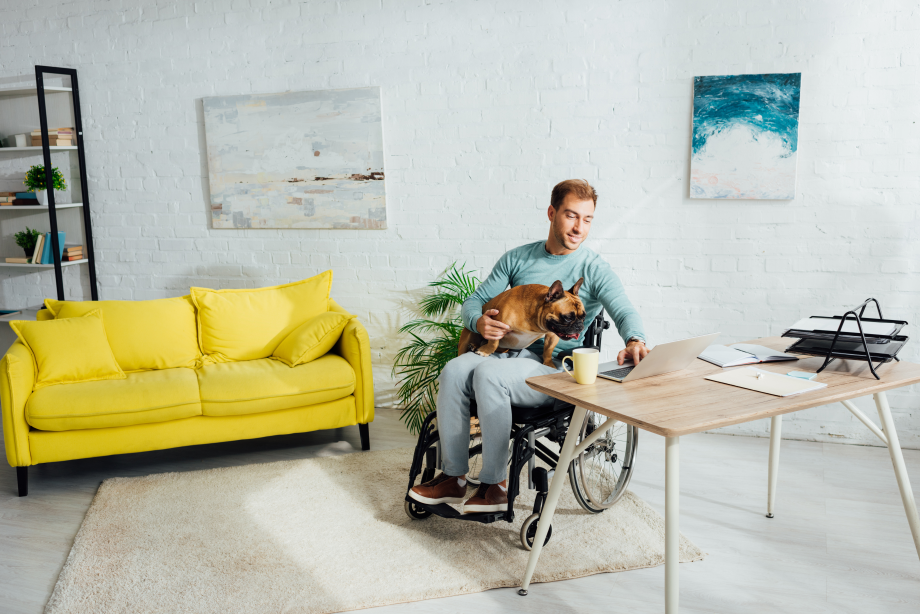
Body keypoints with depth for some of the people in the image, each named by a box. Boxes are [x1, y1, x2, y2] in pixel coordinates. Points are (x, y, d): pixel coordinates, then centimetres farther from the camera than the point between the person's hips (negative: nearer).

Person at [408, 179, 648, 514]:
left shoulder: (594, 269, 3)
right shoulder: (517, 258, 14)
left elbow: (624, 311, -11)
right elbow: (473, 301, 15)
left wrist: (635, 341, -35)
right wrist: (478, 322, -10)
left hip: (553, 366, -4)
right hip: (507, 351, 4)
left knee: (488, 372, -33)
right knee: (454, 369, -26)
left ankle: (495, 485, -22)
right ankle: (453, 478, -16)